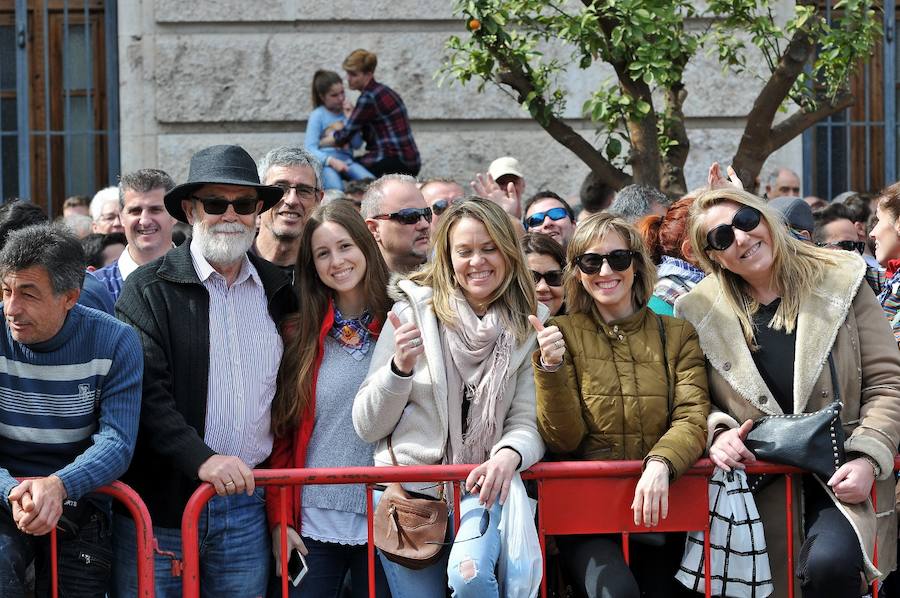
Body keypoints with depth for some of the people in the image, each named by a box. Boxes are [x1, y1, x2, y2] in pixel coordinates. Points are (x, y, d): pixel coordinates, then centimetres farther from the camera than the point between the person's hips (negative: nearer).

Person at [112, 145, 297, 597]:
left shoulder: (278, 291, 11)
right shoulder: (148, 289, -3)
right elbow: (145, 390, -13)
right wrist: (201, 459, -23)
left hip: (246, 506, 4)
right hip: (160, 505, -4)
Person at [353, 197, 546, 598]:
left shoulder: (528, 326, 4)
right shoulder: (412, 311, -1)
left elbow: (527, 423, -1)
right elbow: (367, 427, 0)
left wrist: (508, 454, -24)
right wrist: (400, 366, -17)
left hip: (481, 486, 0)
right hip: (407, 486, 0)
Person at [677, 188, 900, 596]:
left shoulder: (840, 282, 2)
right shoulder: (701, 314, 5)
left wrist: (867, 459, -11)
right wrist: (716, 433, -11)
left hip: (841, 481, -2)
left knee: (829, 562, -29)